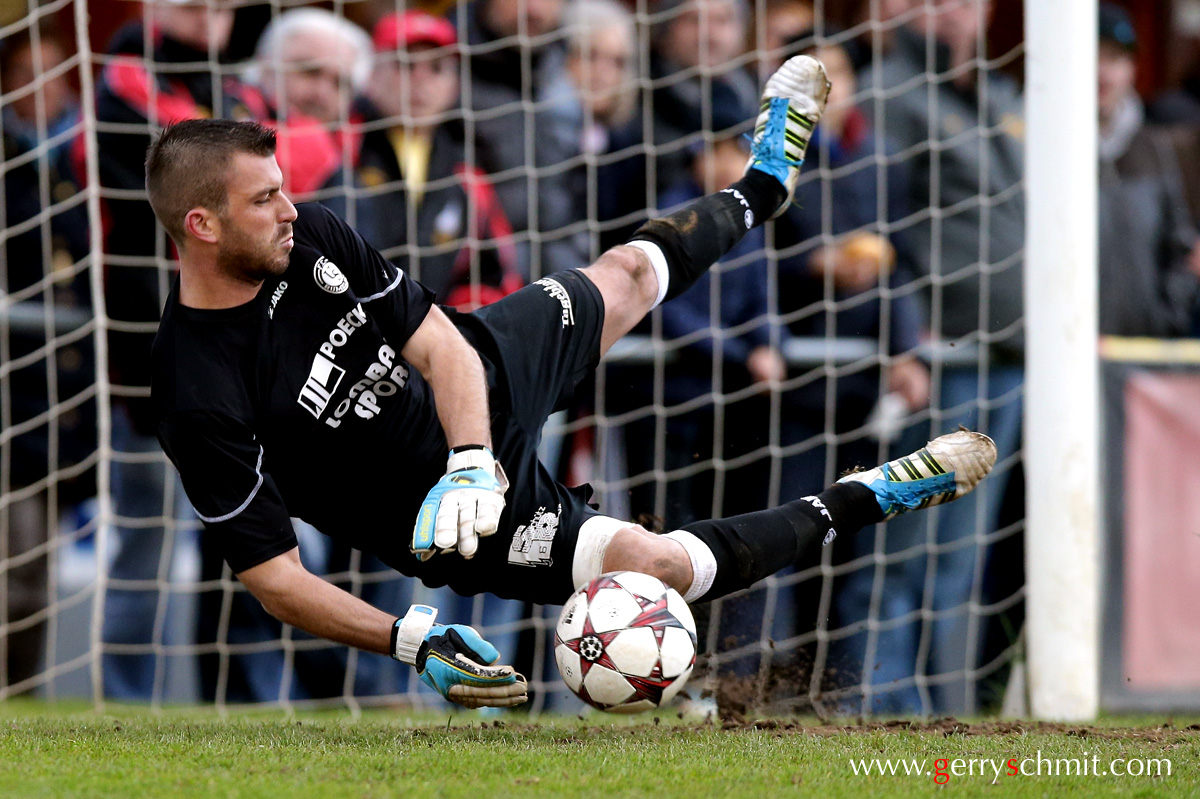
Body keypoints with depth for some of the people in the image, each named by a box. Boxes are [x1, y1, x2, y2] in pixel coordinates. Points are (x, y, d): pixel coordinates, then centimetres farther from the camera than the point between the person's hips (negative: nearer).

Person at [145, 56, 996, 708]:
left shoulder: (310, 238, -16)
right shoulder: (201, 400, -33)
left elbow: (439, 343, -14)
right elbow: (272, 576, -29)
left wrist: (471, 464, -32)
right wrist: (407, 641, -39)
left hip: (474, 390, 6)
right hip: (446, 519, -6)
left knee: (631, 274, 22)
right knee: (660, 563, -17)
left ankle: (760, 189, 53)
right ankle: (856, 502, 5)